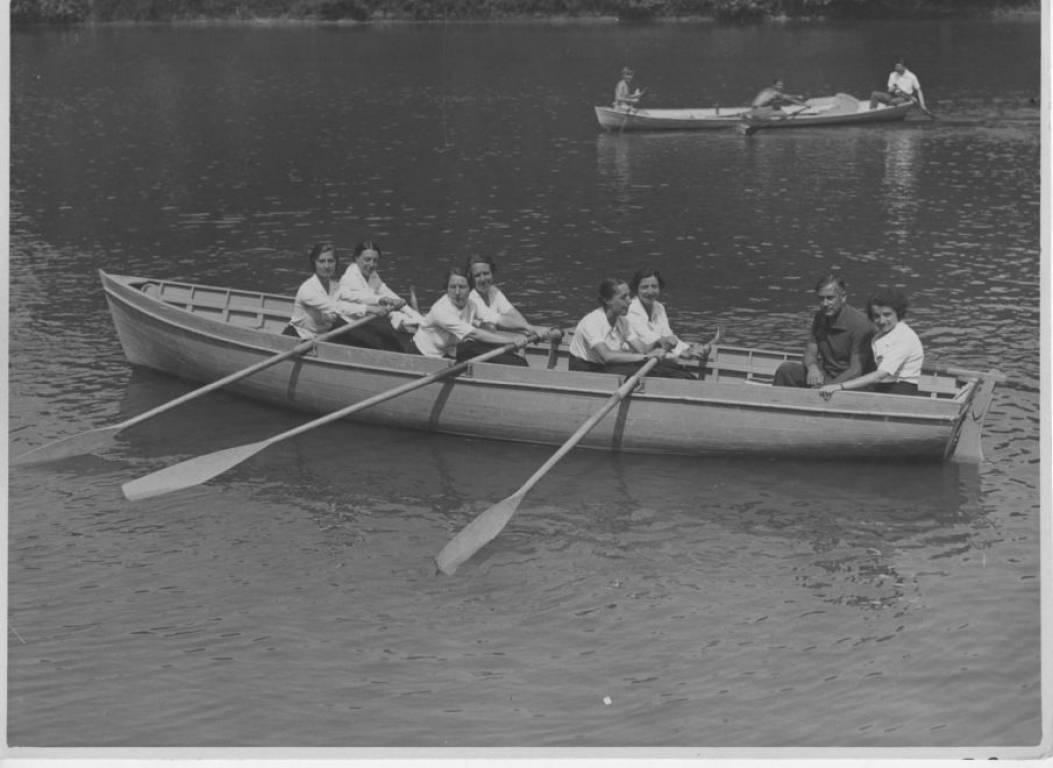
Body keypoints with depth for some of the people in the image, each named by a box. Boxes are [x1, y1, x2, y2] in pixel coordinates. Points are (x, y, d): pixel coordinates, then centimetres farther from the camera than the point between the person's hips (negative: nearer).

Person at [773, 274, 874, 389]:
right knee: (786, 370, -14)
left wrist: (828, 386, -33)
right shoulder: (820, 318, 6)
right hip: (825, 374, 7)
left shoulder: (860, 324, -18)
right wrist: (813, 367, -22)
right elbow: (810, 352, 4)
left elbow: (856, 370, -21)